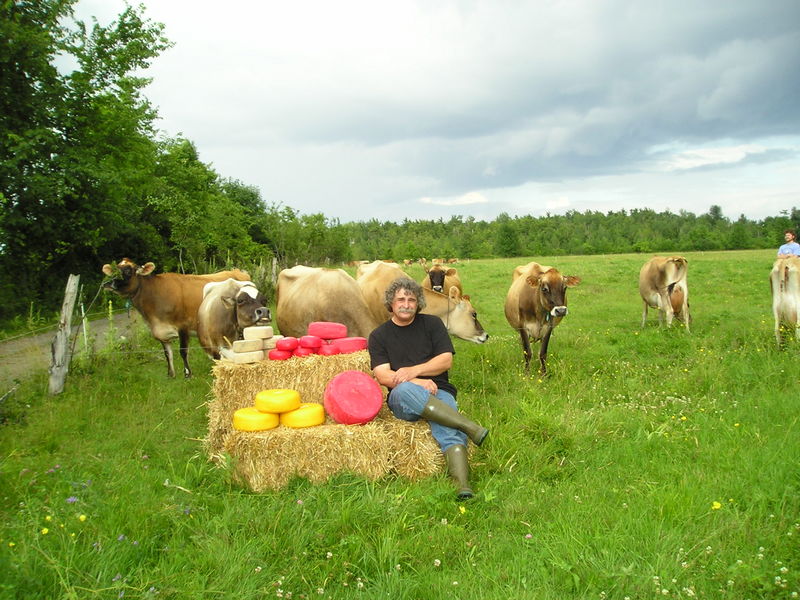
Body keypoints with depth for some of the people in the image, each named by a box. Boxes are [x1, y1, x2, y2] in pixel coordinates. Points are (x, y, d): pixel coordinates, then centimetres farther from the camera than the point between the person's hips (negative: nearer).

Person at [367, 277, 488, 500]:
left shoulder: (432, 324, 15)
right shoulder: (379, 335, 11)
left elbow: (446, 361, 5)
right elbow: (383, 376, -2)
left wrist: (413, 370, -10)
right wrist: (418, 382, -17)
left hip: (438, 391, 1)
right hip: (401, 401, -1)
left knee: (449, 432, -31)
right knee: (404, 390, -38)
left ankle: (463, 484, -48)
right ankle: (472, 428, -35)